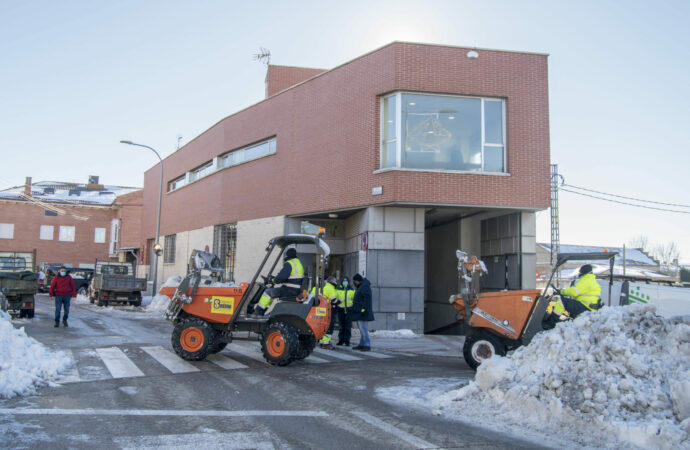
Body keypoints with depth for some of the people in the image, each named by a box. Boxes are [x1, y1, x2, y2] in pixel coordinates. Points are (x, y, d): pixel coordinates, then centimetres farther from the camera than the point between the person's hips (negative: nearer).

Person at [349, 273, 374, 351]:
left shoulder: (365, 286, -13)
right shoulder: (361, 286, 20)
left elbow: (367, 299, -23)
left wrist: (364, 309, -26)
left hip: (362, 312, -11)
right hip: (358, 312, 11)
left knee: (363, 328, -12)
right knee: (361, 328, 12)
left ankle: (367, 345, -10)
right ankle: (362, 344, 17)